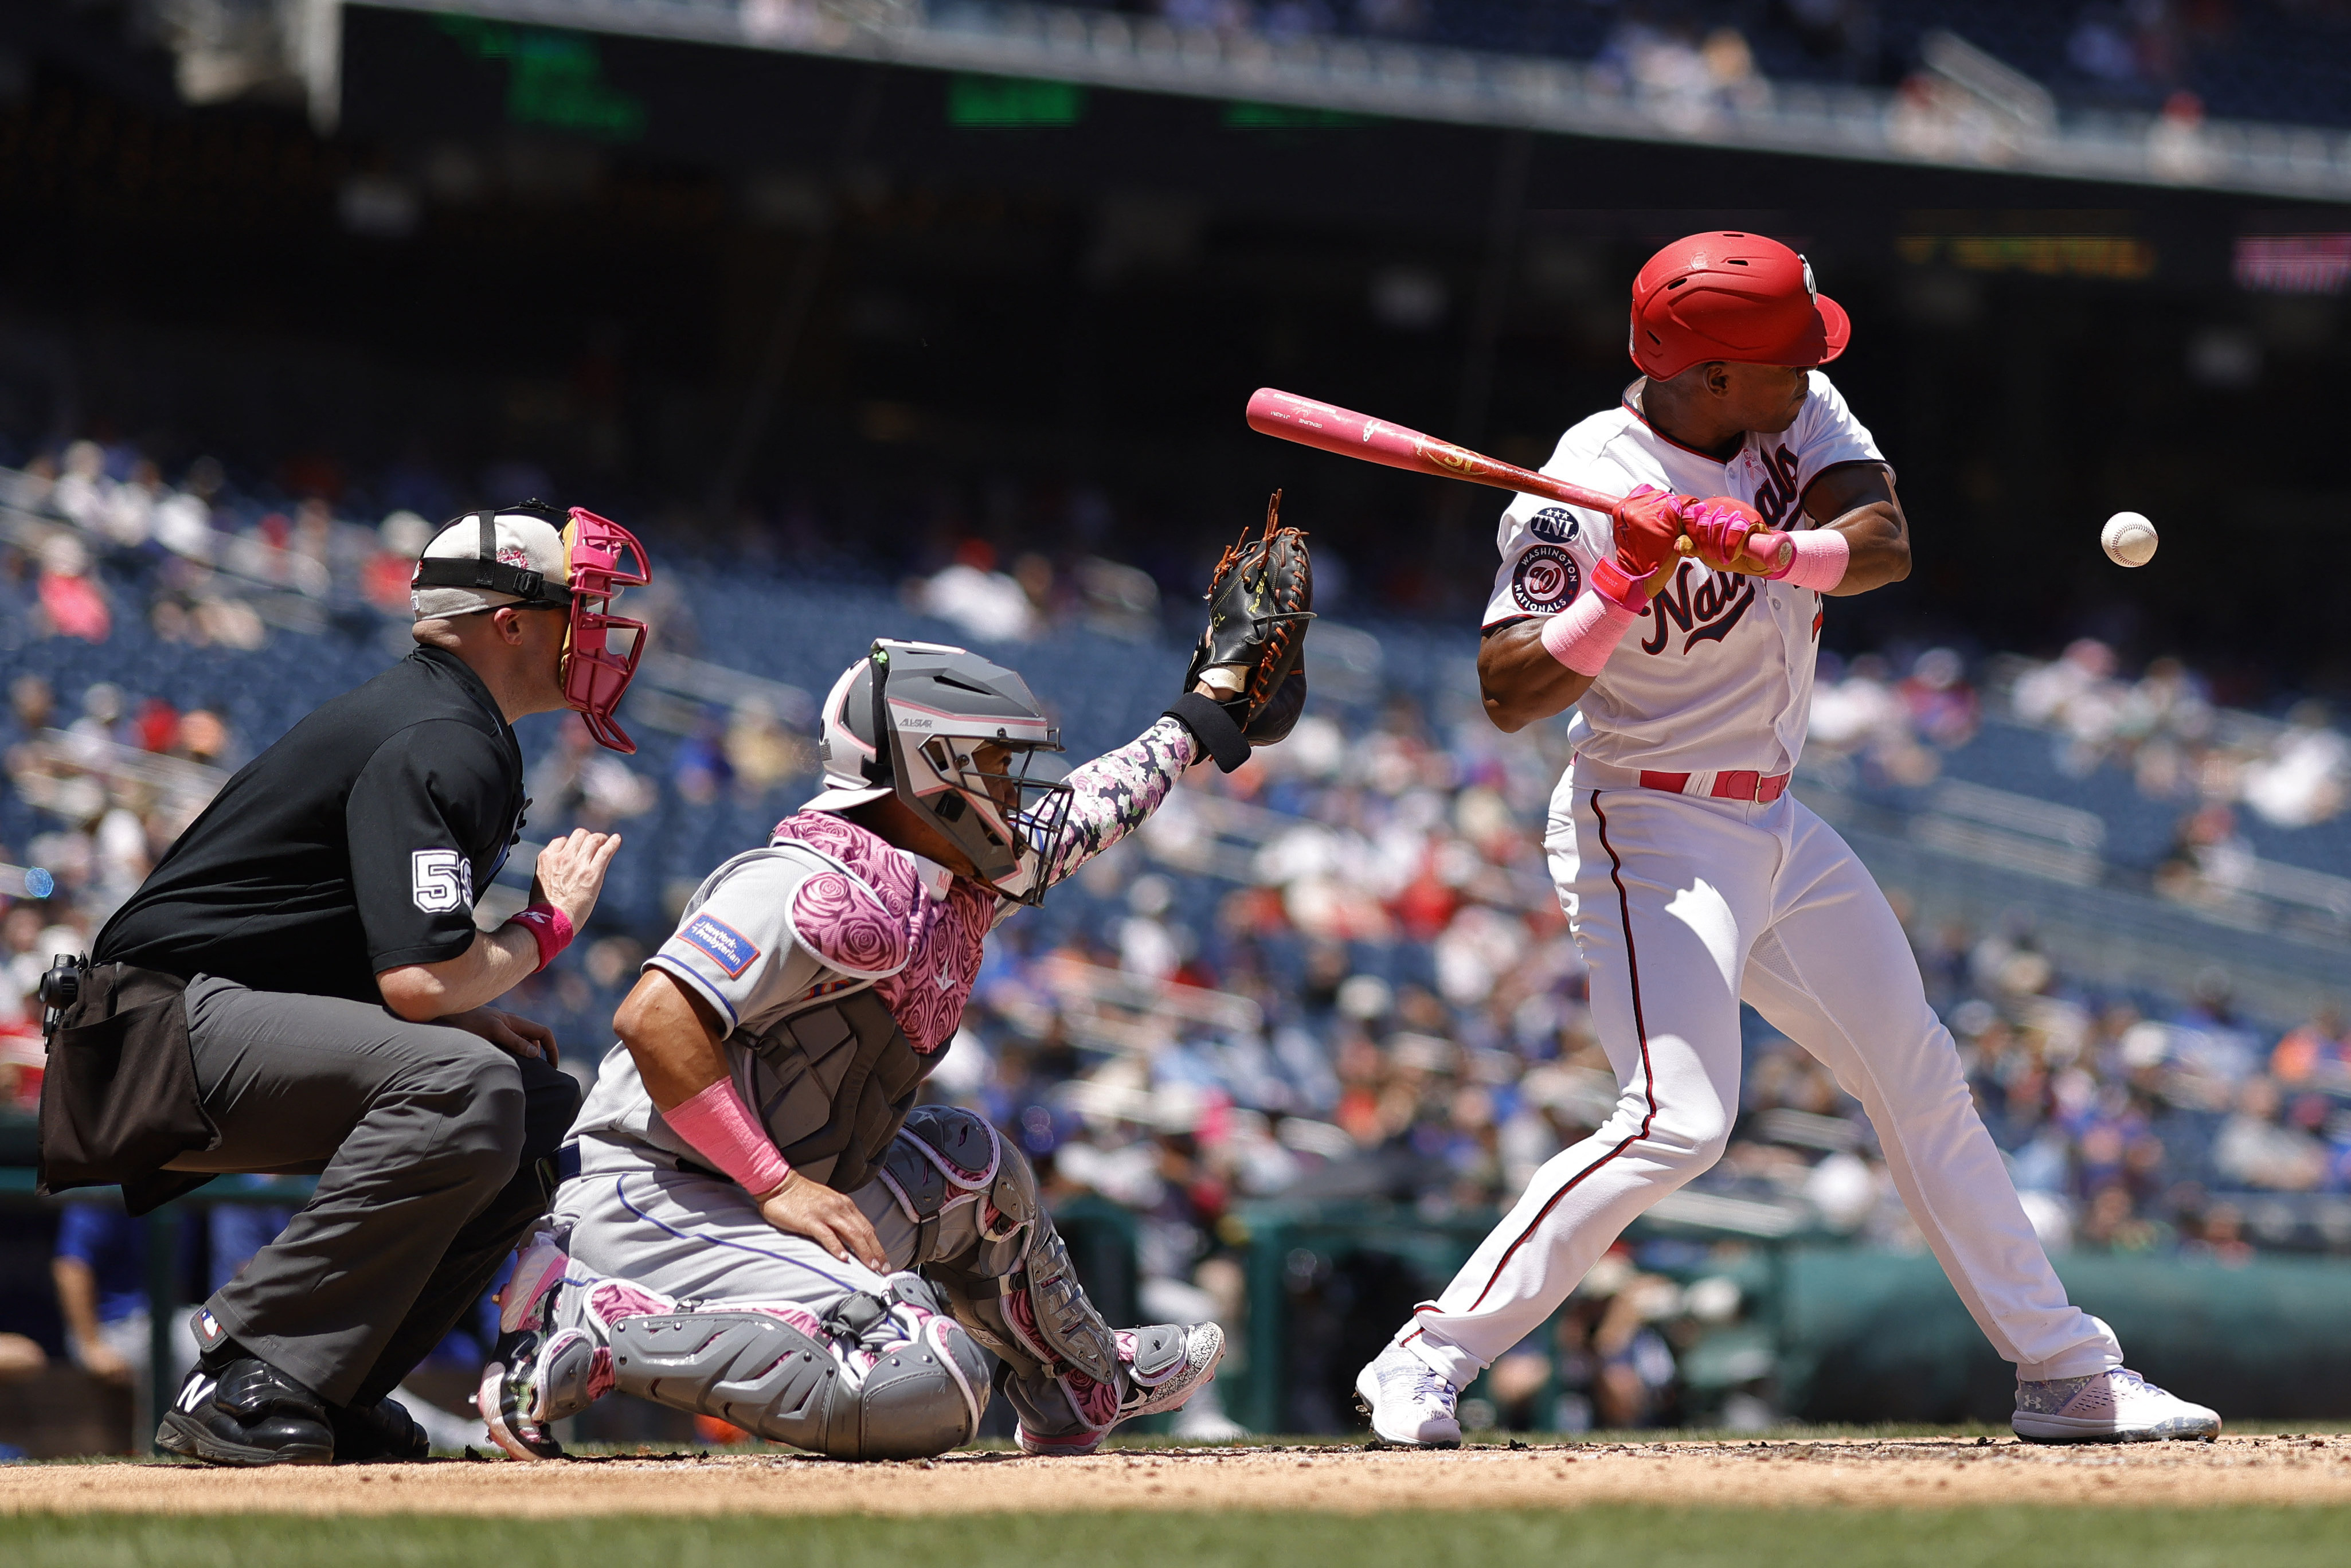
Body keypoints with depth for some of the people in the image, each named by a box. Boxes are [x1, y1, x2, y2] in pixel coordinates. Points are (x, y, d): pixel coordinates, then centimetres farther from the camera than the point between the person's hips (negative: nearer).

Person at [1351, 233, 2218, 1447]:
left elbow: (1886, 544, -15)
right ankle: (1428, 1363, -20)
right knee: (1678, 1119, -23)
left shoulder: (1799, 413, -2)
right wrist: (1622, 592, -38)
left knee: (1924, 1088, 14)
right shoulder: (1587, 495, -21)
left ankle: (2064, 1369, 26)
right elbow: (1510, 695, -24)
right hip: (1649, 833, -8)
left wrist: (1772, 548, -33)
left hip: (1778, 831, 8)